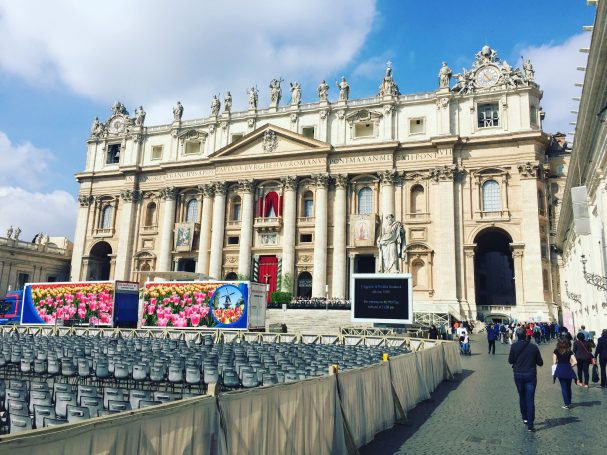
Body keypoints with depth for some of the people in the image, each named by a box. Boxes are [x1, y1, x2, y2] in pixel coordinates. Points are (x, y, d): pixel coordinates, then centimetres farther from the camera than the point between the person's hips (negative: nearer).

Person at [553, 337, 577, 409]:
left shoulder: (556, 351, -2)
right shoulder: (569, 351, 2)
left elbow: (554, 362, -4)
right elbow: (574, 362, -5)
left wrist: (554, 372, 9)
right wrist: (570, 365, 12)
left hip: (560, 370, -2)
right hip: (568, 370, 2)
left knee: (563, 387, 5)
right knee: (568, 387, 16)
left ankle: (566, 404, 5)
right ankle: (569, 402, 26)